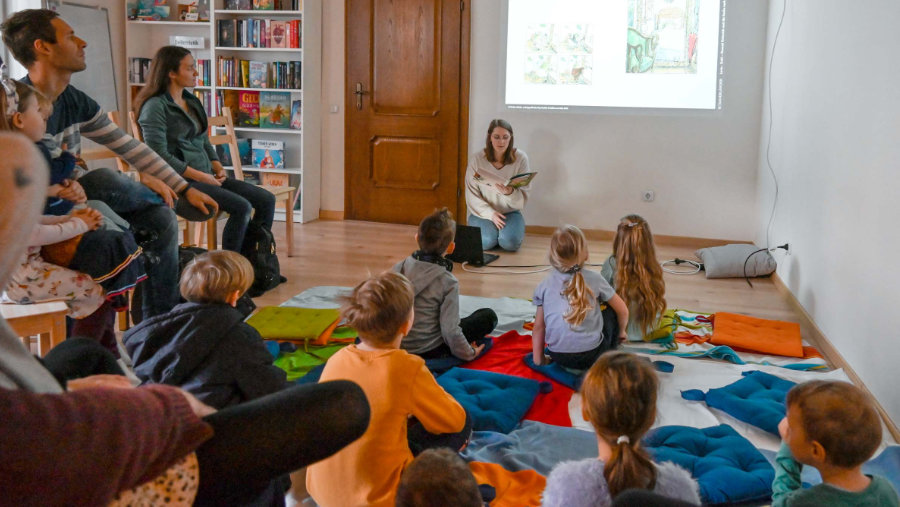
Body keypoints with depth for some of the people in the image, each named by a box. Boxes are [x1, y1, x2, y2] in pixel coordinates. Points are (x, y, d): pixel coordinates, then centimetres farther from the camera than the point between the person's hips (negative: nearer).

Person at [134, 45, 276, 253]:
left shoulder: (192, 101, 17)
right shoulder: (155, 107, -9)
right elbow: (159, 155, -16)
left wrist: (218, 168, 5)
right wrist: (201, 176, -16)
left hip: (205, 176, 9)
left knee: (266, 200, -4)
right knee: (241, 207, -26)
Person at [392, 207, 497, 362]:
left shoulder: (399, 268, -6)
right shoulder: (447, 282, -20)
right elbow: (450, 331, -22)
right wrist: (468, 354, -5)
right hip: (430, 350, -6)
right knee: (488, 316, 3)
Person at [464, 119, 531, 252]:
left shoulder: (520, 158, -11)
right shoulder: (476, 159, -12)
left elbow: (524, 195, -9)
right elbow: (472, 195, -9)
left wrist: (510, 193, -32)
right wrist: (491, 214, -21)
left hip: (510, 212, 0)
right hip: (483, 212, 0)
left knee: (511, 243, -26)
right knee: (487, 241, -27)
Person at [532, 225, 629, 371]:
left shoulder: (544, 285, 2)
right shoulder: (594, 280, -2)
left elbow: (539, 327, 5)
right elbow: (623, 311, 9)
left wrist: (538, 360, 15)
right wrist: (620, 332, 30)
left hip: (558, 357, 3)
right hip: (591, 355, -3)